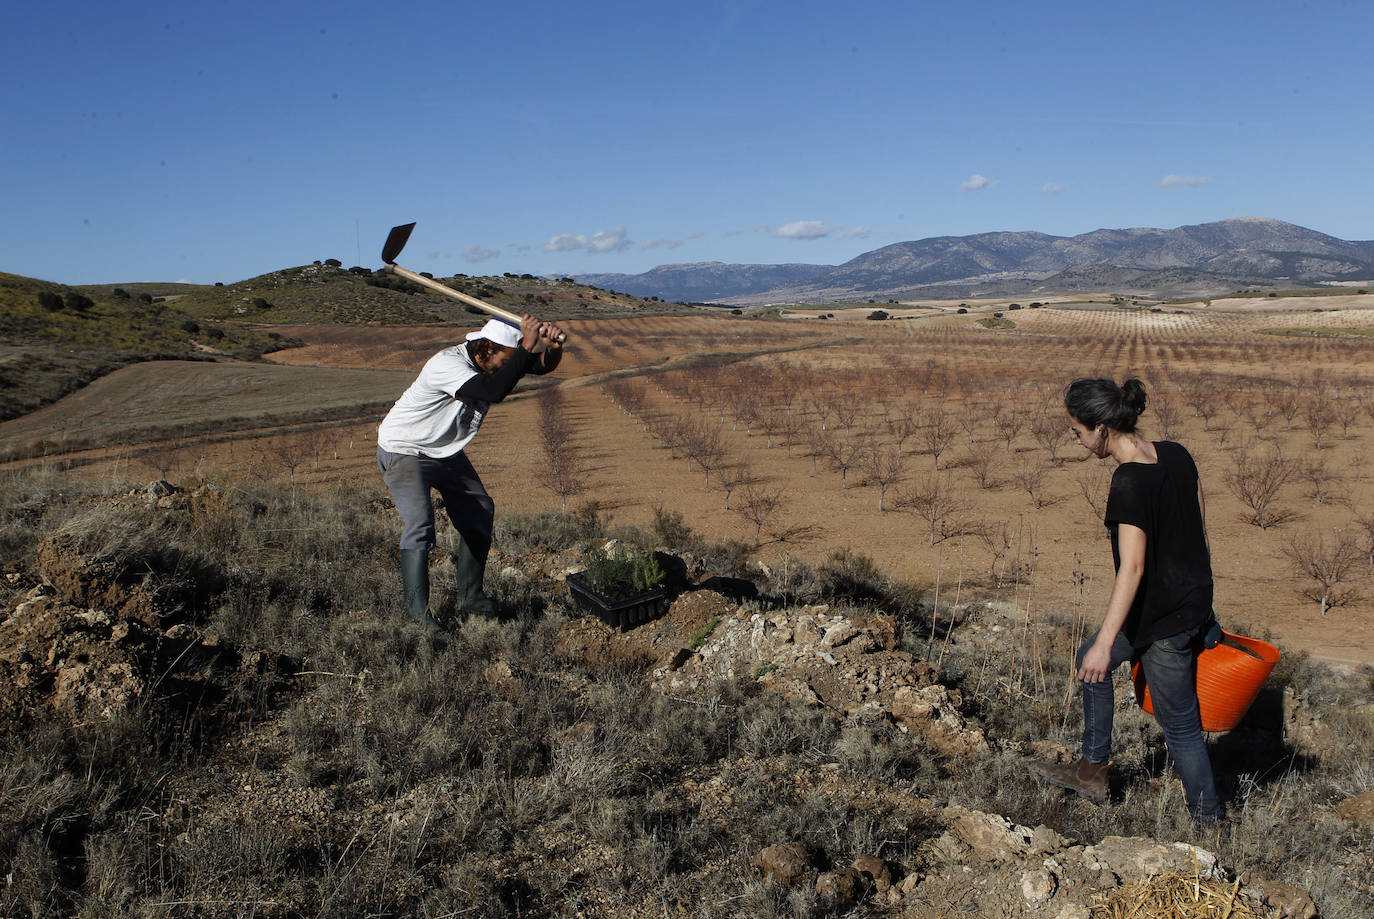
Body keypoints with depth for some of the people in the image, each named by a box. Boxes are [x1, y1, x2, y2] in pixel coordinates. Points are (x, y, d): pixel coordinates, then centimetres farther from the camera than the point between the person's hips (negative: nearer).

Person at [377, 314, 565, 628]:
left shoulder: (493, 362, -9)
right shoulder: (446, 364, -34)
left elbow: (543, 365, -10)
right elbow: (494, 391, -48)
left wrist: (552, 346, -32)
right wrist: (527, 348, -46)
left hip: (447, 452, 9)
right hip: (404, 451, -8)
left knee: (480, 514, 9)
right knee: (419, 520, -24)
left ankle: (470, 597, 21)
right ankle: (417, 610, -16)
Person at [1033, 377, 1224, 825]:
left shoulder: (1128, 484, -25)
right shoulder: (1175, 454, 0)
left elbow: (1132, 568, -28)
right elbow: (1201, 530, 9)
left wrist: (1105, 643, -27)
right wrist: (1199, 592, 22)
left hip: (1164, 619, -9)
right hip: (1194, 601, 9)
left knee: (1179, 722, 8)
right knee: (1091, 659, 23)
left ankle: (1209, 819, 24)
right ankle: (1092, 771, 33)